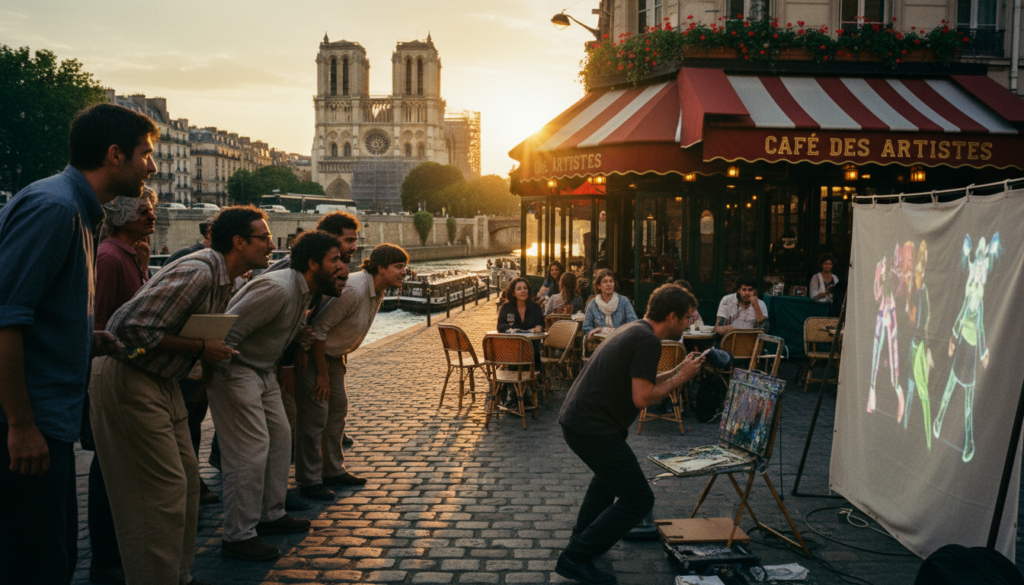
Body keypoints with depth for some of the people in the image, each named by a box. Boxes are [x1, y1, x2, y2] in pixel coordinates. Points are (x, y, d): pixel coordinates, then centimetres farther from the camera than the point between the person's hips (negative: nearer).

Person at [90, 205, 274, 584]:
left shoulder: (225, 281, 9)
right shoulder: (197, 272, -23)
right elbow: (134, 328, -28)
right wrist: (201, 349, -21)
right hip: (129, 382, -10)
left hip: (162, 383, 10)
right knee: (163, 490, -7)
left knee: (186, 481, 13)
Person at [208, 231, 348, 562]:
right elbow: (227, 332, -27)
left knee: (280, 438, 13)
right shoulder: (277, 289, -26)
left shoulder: (304, 292, 6)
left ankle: (271, 515, 27)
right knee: (251, 449, -11)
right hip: (235, 371, -10)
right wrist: (215, 379, -20)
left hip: (264, 372, 10)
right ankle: (238, 537, -1)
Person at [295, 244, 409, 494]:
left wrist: (340, 359, 14)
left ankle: (333, 471, 26)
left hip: (333, 355, 10)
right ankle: (308, 481, 4)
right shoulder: (353, 290, -29)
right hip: (312, 353, -10)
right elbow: (318, 328, -27)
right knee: (314, 417, -6)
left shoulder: (378, 292, 0)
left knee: (338, 409, 13)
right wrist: (322, 374, -20)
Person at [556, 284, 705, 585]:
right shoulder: (648, 341, -16)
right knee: (638, 499, -3)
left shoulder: (632, 329, 15)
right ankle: (576, 558, -1)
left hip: (574, 418, 11)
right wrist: (681, 377, -7)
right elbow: (642, 398, -20)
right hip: (593, 429, -11)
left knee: (610, 473, 35)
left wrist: (680, 372, 20)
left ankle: (582, 537, 42)